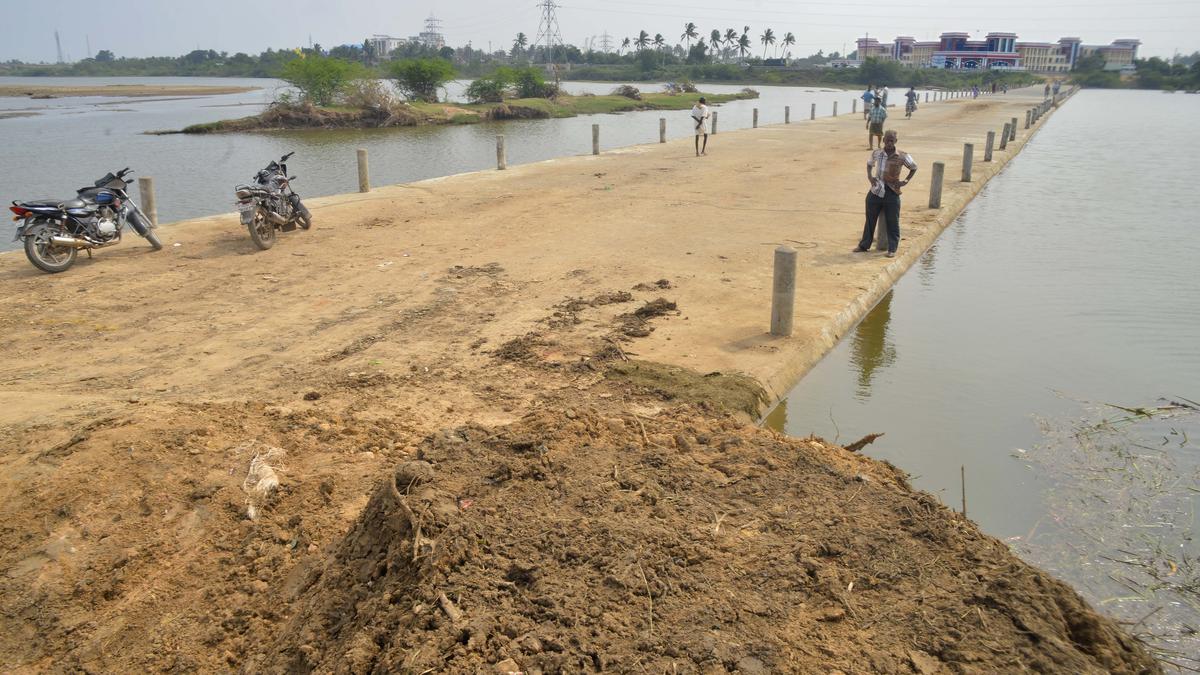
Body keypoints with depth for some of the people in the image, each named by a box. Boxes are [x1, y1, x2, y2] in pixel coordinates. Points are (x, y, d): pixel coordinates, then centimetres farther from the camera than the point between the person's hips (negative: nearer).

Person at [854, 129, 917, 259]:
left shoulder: (902, 157, -7)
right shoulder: (877, 153, 2)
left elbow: (914, 168, 8)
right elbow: (869, 164, 22)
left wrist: (906, 181, -3)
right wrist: (869, 176, 5)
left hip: (892, 193, -3)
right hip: (875, 191, 3)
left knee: (892, 223, 2)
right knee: (870, 220, 11)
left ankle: (892, 249, 11)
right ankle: (864, 245, 23)